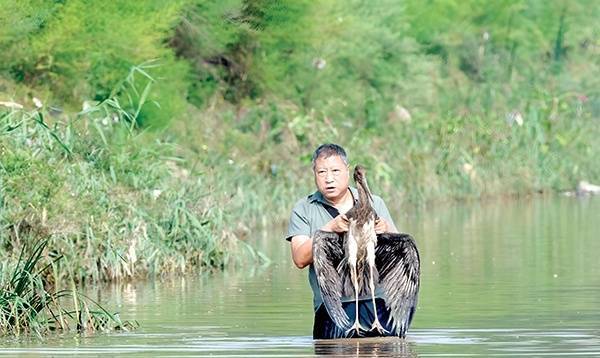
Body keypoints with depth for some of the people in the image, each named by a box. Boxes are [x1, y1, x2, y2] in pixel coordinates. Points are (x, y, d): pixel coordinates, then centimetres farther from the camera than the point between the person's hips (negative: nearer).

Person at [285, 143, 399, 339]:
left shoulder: (374, 203, 15)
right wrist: (330, 228, -16)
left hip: (378, 303, 1)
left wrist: (385, 230, -11)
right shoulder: (304, 209, 9)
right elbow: (300, 259, -4)